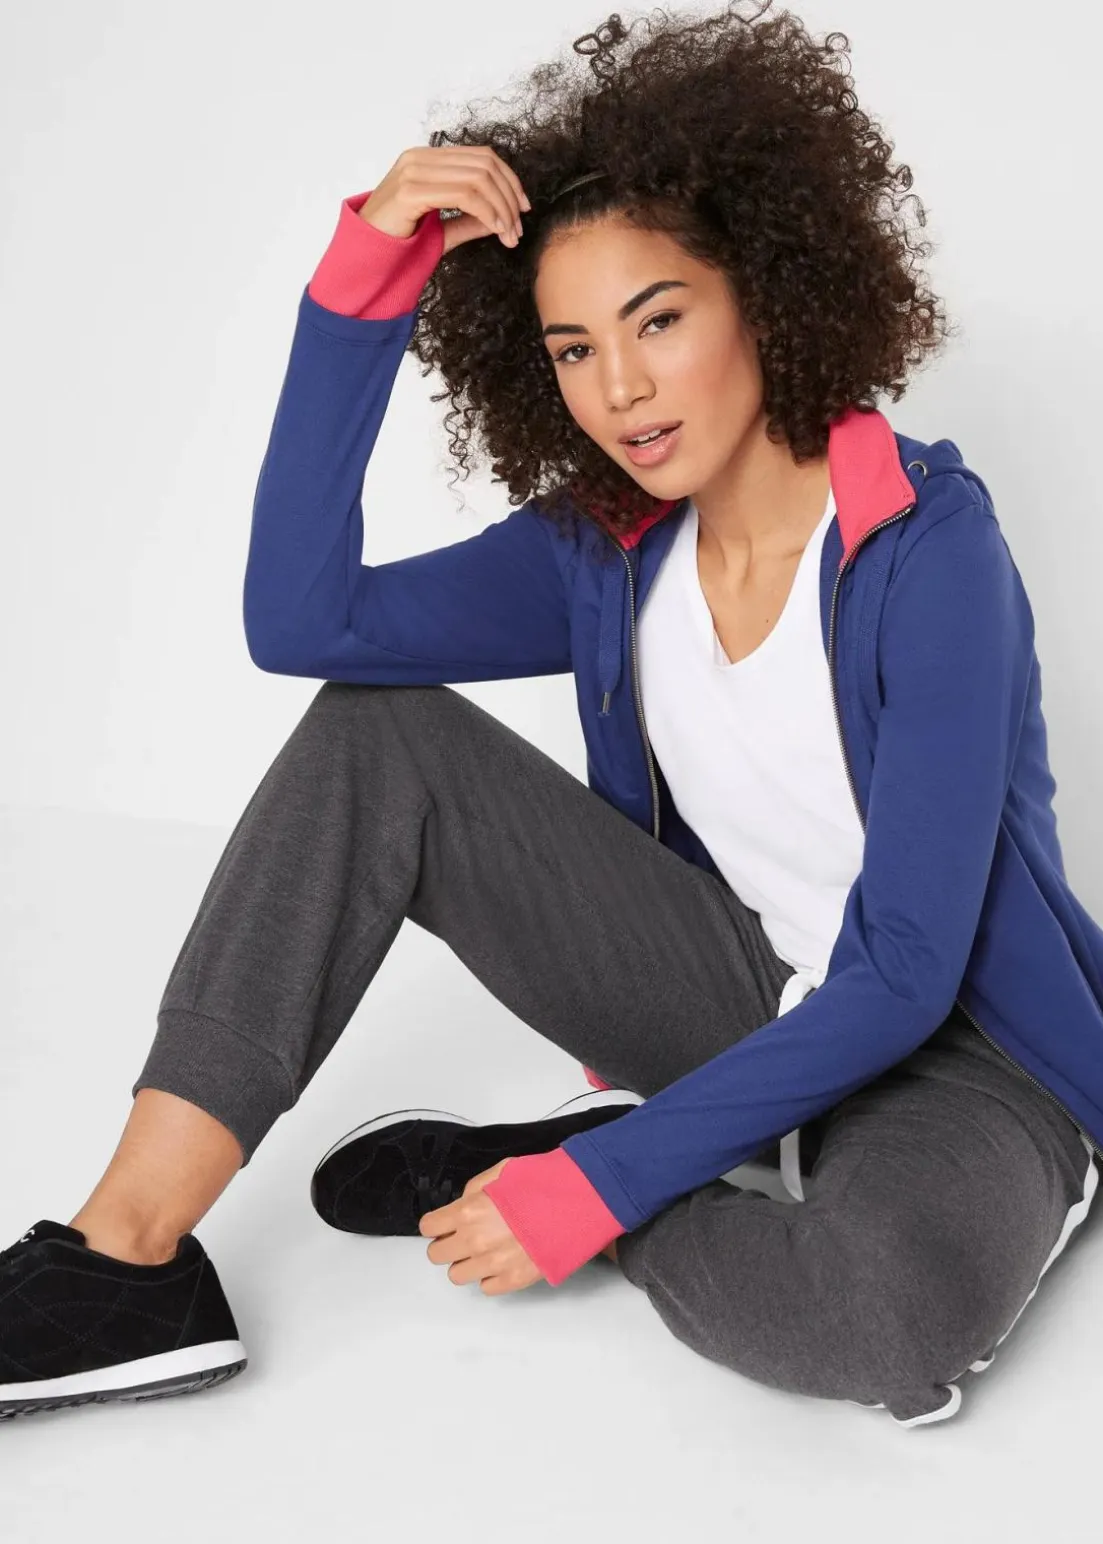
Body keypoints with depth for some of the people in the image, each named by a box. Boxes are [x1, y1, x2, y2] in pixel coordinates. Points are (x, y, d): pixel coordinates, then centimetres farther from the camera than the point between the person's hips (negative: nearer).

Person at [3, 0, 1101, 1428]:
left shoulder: (928, 548, -21)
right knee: (376, 736, -12)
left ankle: (546, 1162, -11)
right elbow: (301, 621, -16)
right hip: (745, 997, 5)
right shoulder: (610, 547, -3)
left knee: (893, 1309, -41)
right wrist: (365, 284, -20)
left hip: (956, 1048, -4)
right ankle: (128, 1256, -17)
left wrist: (597, 1185, -26)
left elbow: (903, 976, -23)